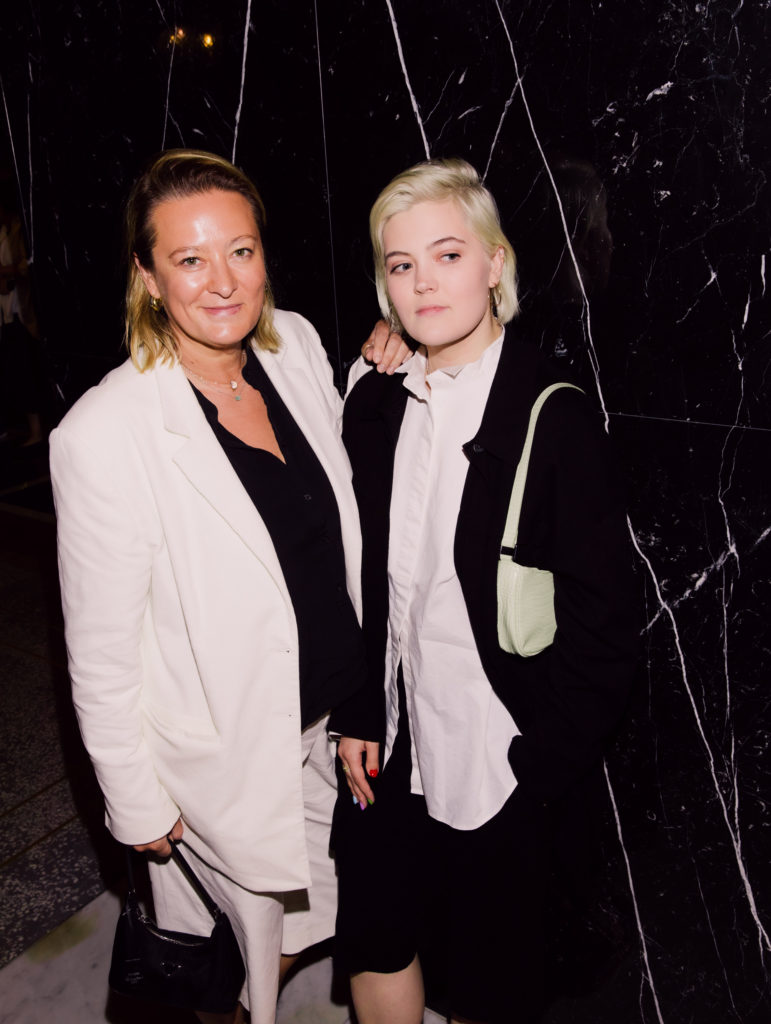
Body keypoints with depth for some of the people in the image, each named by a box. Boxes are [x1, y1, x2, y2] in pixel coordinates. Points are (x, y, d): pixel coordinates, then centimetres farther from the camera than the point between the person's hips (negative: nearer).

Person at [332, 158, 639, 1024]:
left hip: (499, 763, -4)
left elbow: (601, 623, -13)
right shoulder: (374, 406, 1)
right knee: (374, 945, 23)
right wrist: (356, 716, 2)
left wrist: (541, 764, -12)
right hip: (389, 749, 5)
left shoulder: (552, 417, -16)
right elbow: (352, 577, 6)